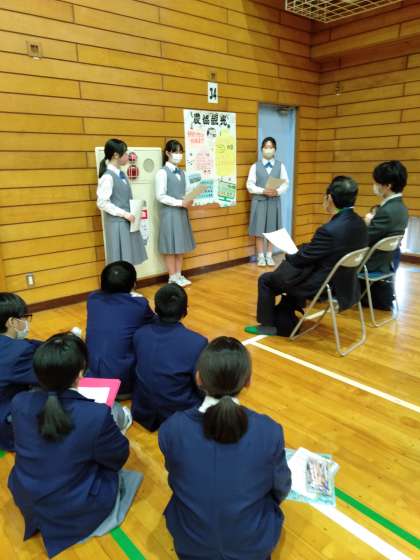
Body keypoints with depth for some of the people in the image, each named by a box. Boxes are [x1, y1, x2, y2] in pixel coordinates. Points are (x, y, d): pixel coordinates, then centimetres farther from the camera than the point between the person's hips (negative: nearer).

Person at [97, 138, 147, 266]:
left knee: (127, 258, 12)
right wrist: (124, 214, -18)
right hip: (116, 223, -8)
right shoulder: (107, 176, -15)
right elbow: (102, 203, -19)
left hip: (127, 222, 8)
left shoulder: (122, 174, 11)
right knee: (120, 260, -1)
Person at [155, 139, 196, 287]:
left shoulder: (182, 173, 11)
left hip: (182, 212, 7)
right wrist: (180, 203, -19)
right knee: (170, 246, 1)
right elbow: (160, 196, -15)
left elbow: (187, 191, 13)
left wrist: (189, 201, -10)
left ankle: (179, 275, 20)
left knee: (181, 245, 10)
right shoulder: (162, 172, -8)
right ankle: (173, 278, 10)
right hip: (169, 212, -6)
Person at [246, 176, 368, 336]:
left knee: (265, 280, 8)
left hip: (322, 287, -8)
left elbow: (302, 259, -15)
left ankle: (268, 325, 24)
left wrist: (288, 255, 6)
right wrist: (299, 250, 8)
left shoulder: (329, 230, -28)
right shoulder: (360, 223, -2)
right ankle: (283, 322, 30)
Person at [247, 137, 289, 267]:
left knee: (272, 229, 6)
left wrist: (277, 191, -17)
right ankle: (260, 256, 13)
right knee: (259, 230, 1)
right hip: (259, 201, -1)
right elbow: (250, 185, -4)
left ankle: (269, 256, 17)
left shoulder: (280, 166, 5)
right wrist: (263, 191, -18)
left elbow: (285, 184, 2)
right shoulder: (255, 166, 1)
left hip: (274, 201, 1)